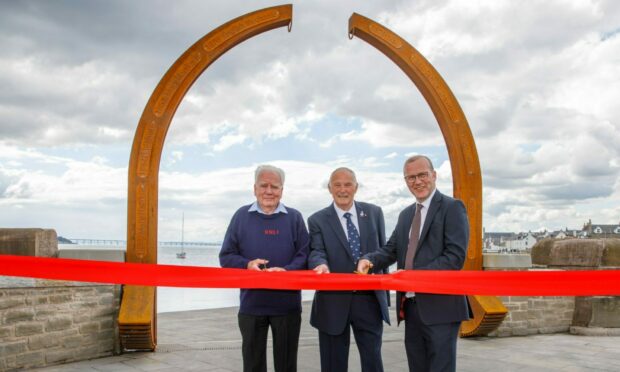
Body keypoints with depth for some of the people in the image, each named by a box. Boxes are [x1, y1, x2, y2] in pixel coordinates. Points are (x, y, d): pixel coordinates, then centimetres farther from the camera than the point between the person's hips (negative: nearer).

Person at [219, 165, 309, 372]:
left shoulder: (294, 217, 5)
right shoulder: (241, 216, 6)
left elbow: (305, 255, -1)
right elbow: (226, 256, 4)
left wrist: (286, 271, -20)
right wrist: (247, 265, -15)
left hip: (287, 304, 0)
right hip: (251, 303, 1)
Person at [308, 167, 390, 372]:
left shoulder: (374, 213, 6)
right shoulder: (318, 220, 0)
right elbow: (316, 252, -13)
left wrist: (384, 285, 8)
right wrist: (321, 264, -36)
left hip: (369, 299, 2)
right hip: (334, 302, -1)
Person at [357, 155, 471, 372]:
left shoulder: (452, 207, -6)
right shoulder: (406, 214, 17)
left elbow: (455, 256, -16)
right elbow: (391, 250, 11)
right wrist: (370, 260, -10)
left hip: (439, 305, -7)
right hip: (410, 305, 7)